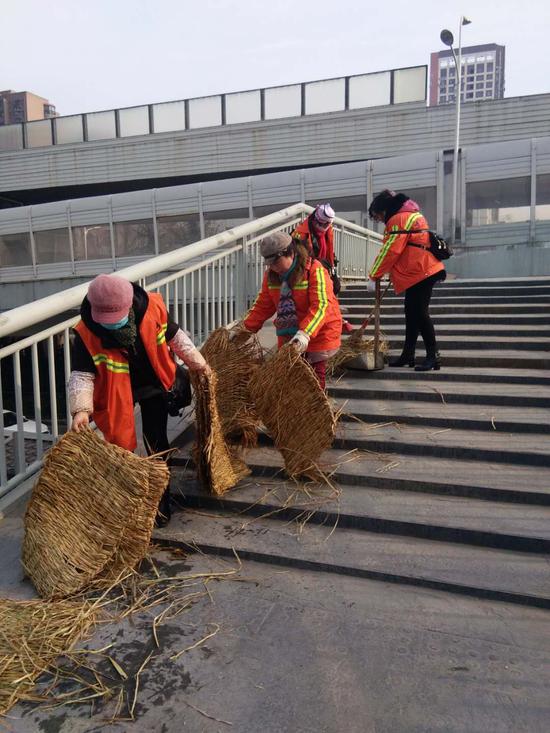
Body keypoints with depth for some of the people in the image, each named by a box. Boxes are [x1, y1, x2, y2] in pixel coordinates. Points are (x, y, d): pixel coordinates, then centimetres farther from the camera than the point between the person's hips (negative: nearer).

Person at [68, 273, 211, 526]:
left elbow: (175, 336, -6)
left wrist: (197, 362, 1)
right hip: (116, 392, 0)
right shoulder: (86, 333, -28)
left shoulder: (152, 307, -25)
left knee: (156, 445, 6)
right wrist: (81, 409, -39)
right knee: (119, 445, 8)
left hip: (153, 385, 1)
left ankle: (161, 503, 22)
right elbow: (82, 374, -24)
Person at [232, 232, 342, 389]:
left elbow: (320, 306, -30)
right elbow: (263, 306, 6)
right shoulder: (271, 274, 0)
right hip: (288, 336, 6)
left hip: (318, 333, -6)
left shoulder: (314, 270, -21)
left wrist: (305, 334, -42)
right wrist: (245, 328, -4)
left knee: (315, 375, 2)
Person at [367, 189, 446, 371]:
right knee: (412, 312, 12)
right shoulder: (409, 214, 20)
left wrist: (373, 276, -11)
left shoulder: (399, 219, -13)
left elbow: (390, 251, -18)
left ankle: (433, 356, -4)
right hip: (418, 272, 11)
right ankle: (408, 354, 19)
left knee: (420, 313, -8)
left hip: (421, 272, -11)